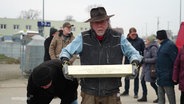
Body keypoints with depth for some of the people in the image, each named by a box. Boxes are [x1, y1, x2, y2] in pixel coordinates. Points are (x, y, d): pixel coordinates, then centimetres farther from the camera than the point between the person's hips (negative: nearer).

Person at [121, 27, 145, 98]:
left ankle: (136, 93, 15)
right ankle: (126, 91, 27)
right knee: (126, 77, 12)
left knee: (136, 77, 6)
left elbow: (143, 52, 2)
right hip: (127, 61, 1)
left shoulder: (140, 41, -2)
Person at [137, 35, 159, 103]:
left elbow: (155, 59, -22)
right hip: (146, 68, 9)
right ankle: (144, 97, 21)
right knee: (142, 81, 10)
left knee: (152, 83, -1)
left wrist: (145, 60, -19)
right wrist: (143, 59, 4)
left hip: (151, 69, -9)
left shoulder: (153, 48, -17)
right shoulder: (147, 48, 11)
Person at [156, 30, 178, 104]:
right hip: (161, 77, 10)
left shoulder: (170, 45, -15)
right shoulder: (162, 45, 14)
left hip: (167, 77, -10)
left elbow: (175, 61, -19)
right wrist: (157, 70, 18)